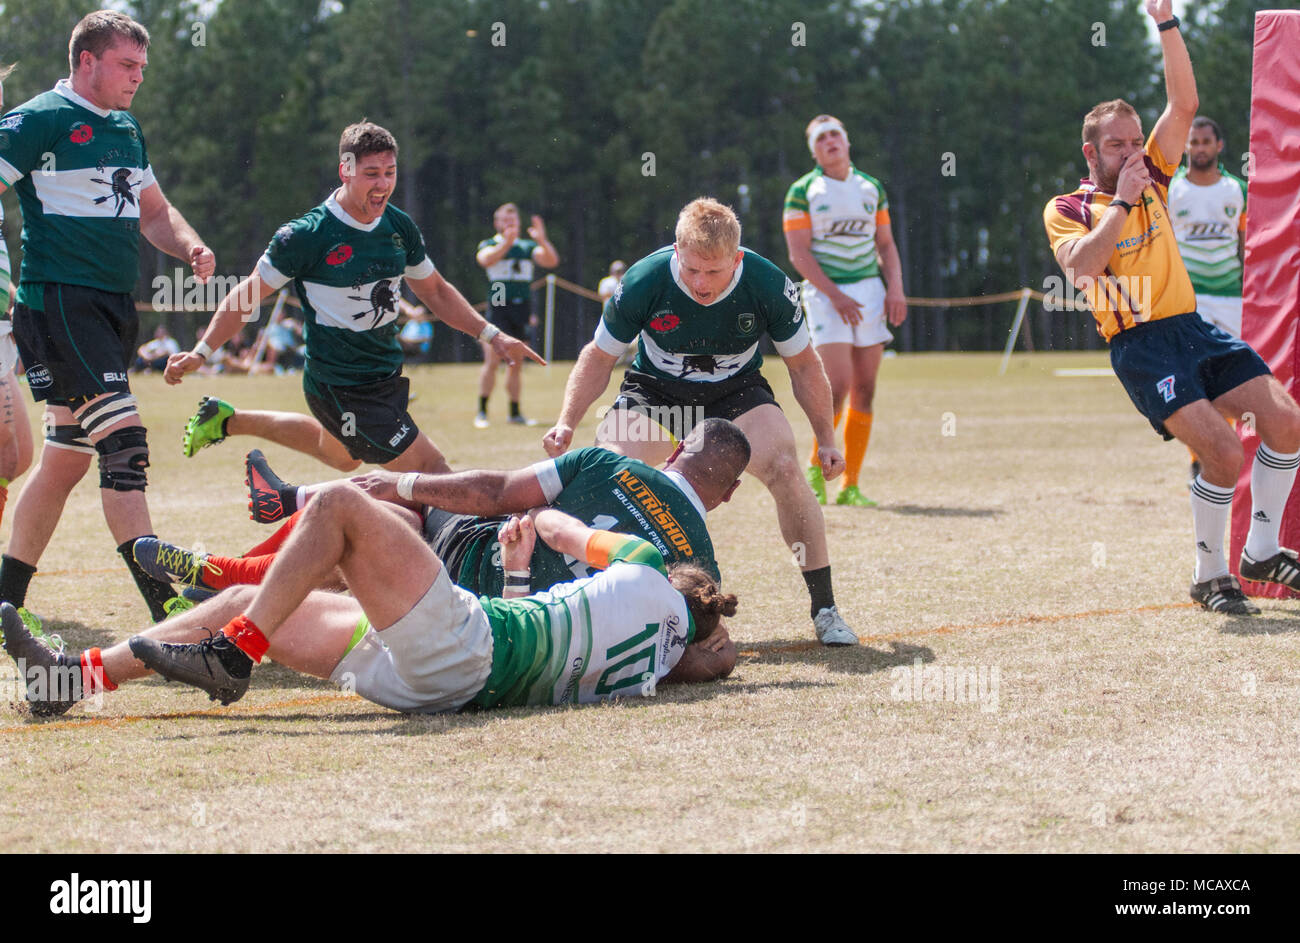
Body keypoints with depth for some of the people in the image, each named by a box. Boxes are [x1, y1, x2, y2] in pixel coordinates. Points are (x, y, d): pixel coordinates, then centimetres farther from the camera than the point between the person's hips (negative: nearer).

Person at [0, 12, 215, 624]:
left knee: (66, 458, 11)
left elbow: (152, 211, 28)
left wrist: (191, 248, 8)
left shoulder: (127, 131, 18)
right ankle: (166, 605, -22)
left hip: (114, 308, 9)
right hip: (58, 301, -9)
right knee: (123, 437, -18)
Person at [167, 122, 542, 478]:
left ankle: (229, 420, 47)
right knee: (434, 473, -14)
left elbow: (434, 291, 15)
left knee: (340, 456, 34)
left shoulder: (400, 228, 0)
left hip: (387, 376, 8)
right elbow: (247, 295, -8)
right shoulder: (305, 236, -19)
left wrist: (490, 334, 8)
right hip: (341, 389, -8)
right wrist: (201, 352, -13)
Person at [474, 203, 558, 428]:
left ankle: (515, 413, 13)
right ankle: (481, 413, -8)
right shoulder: (489, 245, 4)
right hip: (498, 309, -4)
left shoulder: (527, 247, 13)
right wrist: (506, 242, -31)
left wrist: (542, 240, -17)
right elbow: (485, 259, -18)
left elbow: (551, 261, 0)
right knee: (492, 360, -12)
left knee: (516, 364, 7)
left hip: (523, 310, 4)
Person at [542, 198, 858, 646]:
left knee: (784, 468, -25)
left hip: (736, 391, 0)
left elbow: (803, 364, -5)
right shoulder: (644, 282, -25)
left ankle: (824, 609, -12)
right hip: (654, 390, 0)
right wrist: (567, 423, -21)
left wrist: (826, 439, -7)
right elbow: (599, 357, -9)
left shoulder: (769, 285, -24)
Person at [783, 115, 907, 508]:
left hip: (869, 291, 4)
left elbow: (886, 244, 16)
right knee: (838, 388, -16)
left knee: (864, 392, 0)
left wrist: (896, 289, 0)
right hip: (825, 294, -4)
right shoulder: (803, 191, -1)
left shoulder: (871, 188, 13)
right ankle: (815, 469, 4)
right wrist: (835, 295, -16)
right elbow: (799, 253, -6)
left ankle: (850, 486, 5)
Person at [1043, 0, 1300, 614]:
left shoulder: (1152, 178, 16)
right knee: (1224, 452, -21)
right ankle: (1209, 576, -5)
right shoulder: (1066, 209, 3)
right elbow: (1079, 266, -17)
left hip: (1192, 326, 6)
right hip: (1139, 343, -6)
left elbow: (1184, 105, 7)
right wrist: (1122, 202, -16)